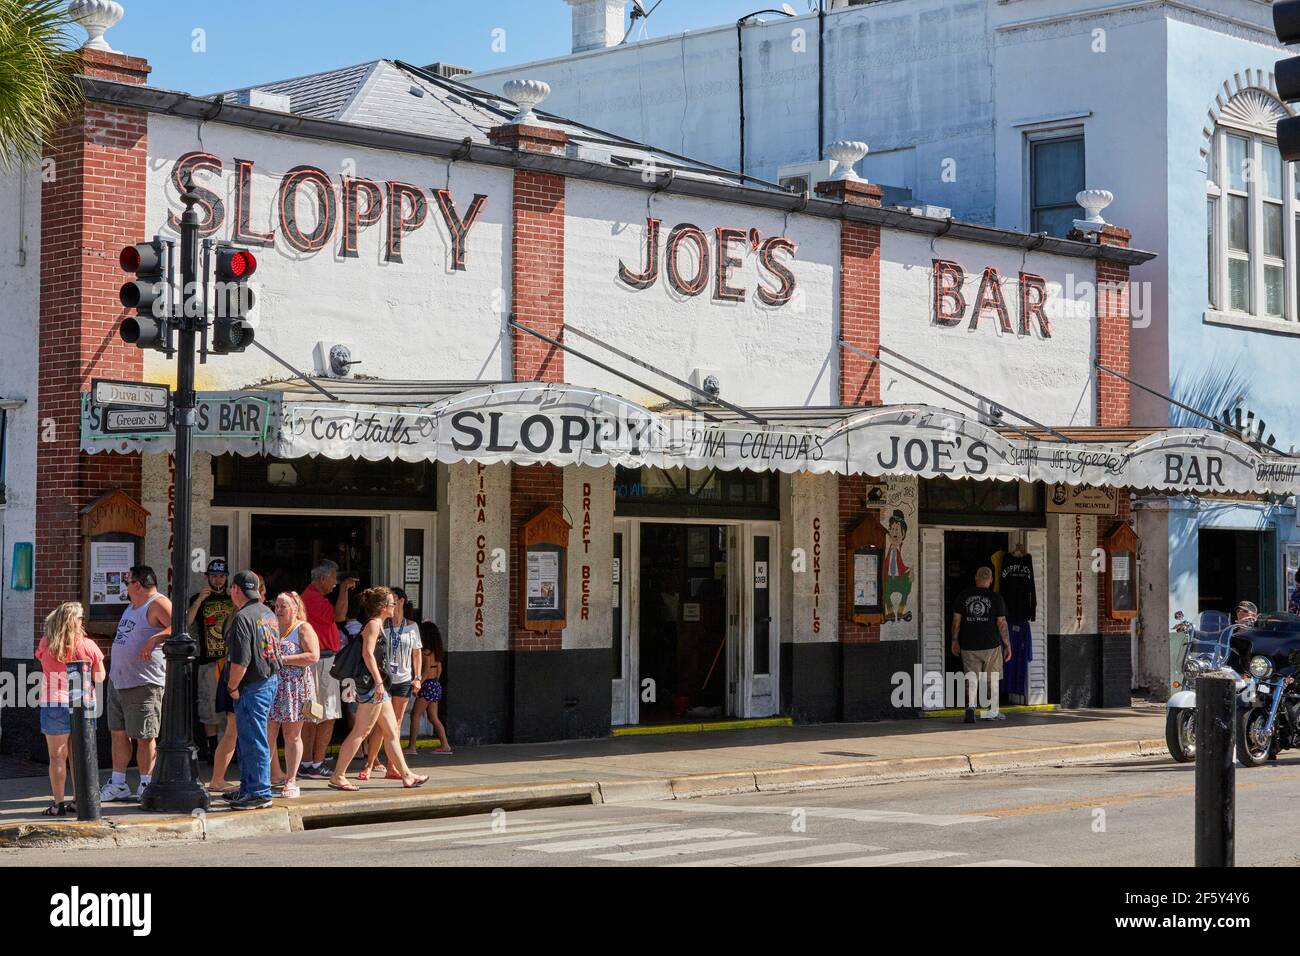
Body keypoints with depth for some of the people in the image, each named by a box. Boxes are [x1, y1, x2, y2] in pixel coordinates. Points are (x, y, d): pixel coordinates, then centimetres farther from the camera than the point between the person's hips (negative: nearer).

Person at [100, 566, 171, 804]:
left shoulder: (158, 604, -12)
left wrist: (154, 638, -35)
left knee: (144, 737, -3)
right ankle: (118, 784, 17)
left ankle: (146, 784, 6)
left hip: (144, 684, -10)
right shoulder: (132, 606, 18)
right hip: (118, 681, 10)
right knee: (118, 733, 11)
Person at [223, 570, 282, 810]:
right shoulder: (268, 614, 13)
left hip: (253, 686, -10)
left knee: (253, 739, -4)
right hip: (271, 680, 10)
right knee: (247, 739, 18)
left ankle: (259, 793, -2)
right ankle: (248, 788, 26)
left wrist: (232, 687, -9)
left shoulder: (243, 617, -16)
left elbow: (240, 660, -22)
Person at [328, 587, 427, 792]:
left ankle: (406, 774, 14)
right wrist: (378, 681, -24)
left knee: (391, 730, 11)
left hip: (375, 683, 10)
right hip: (370, 682, -10)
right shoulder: (373, 624, -11)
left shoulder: (378, 624, 18)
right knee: (361, 731, -8)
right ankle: (338, 776, -6)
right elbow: (367, 654, -21)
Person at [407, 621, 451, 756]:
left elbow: (426, 669, -19)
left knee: (415, 715, -6)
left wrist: (419, 685, -21)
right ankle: (445, 745, 9)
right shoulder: (436, 651, 13)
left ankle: (412, 747, -9)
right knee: (433, 718, 12)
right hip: (436, 685, 9)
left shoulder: (426, 650, -13)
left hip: (428, 685, -9)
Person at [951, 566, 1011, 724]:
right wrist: (1007, 645, 2)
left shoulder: (963, 596, 2)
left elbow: (956, 619, 3)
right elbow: (1001, 623, -5)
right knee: (991, 679, 12)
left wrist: (955, 640, 13)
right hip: (990, 645, -1)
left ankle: (970, 706, -18)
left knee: (971, 678, 4)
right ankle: (992, 711, 19)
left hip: (968, 645, 1)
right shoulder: (995, 597, -4)